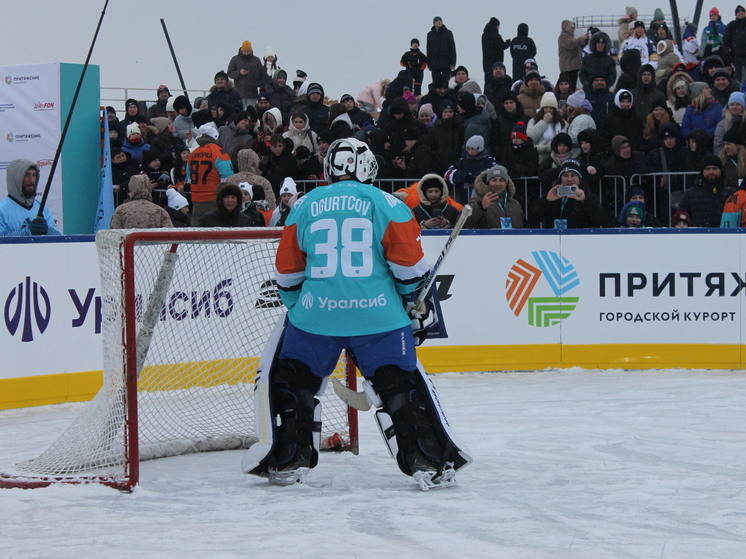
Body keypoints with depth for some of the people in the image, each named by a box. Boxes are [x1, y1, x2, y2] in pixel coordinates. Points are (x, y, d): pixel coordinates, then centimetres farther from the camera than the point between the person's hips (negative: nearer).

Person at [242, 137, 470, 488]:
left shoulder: (304, 207, 9)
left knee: (293, 383, 18)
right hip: (378, 316, -1)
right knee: (402, 386, 7)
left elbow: (288, 273, 13)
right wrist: (415, 300, 17)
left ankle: (287, 462, 18)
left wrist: (295, 304, 29)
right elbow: (409, 264, 0)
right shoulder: (385, 204, 2)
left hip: (315, 316, 1)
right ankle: (430, 461, 2)